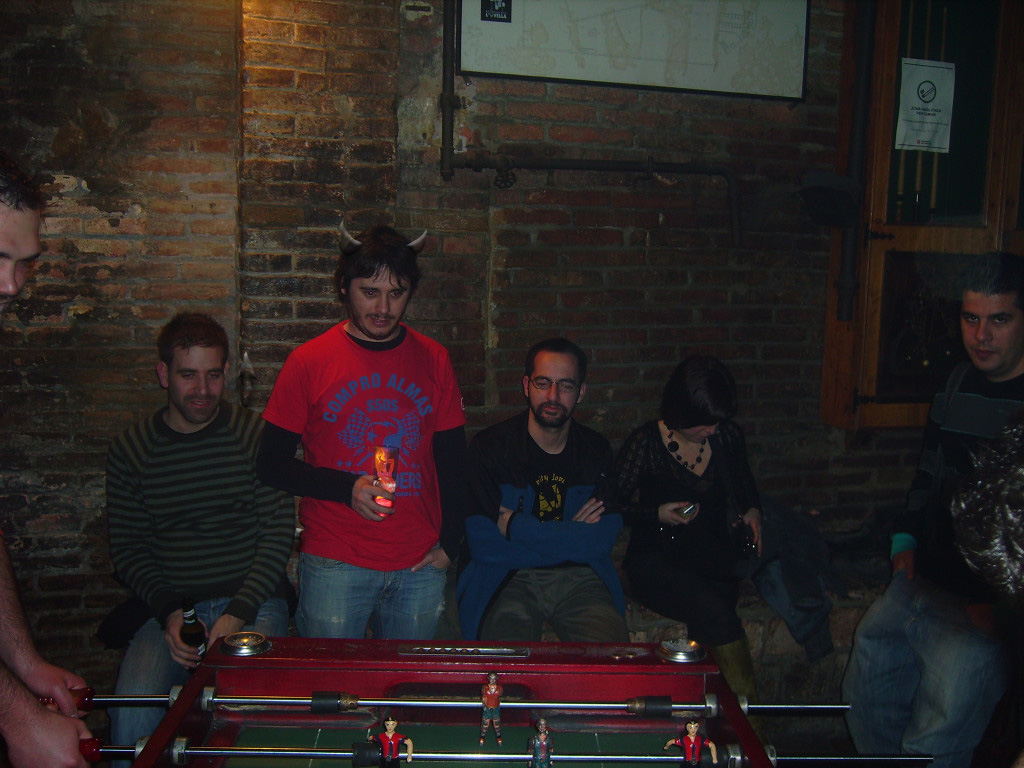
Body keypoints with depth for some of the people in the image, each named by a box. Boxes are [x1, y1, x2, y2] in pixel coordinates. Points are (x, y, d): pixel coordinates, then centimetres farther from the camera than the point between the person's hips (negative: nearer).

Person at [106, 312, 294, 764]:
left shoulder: (255, 435, 1)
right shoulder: (131, 450, 7)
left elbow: (279, 530, -1)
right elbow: (126, 548, 8)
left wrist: (239, 612, -12)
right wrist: (168, 611, -8)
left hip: (252, 602, -1)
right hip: (170, 607, 1)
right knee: (132, 716, -26)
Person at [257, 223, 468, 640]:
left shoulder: (434, 360, 5)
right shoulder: (309, 361, -3)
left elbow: (452, 459, 11)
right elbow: (272, 465, -1)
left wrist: (449, 542, 4)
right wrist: (347, 489, -15)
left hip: (419, 565, 3)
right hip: (334, 563, -2)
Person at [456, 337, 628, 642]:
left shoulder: (597, 451, 8)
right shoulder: (489, 447, -2)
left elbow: (604, 539, -3)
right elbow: (482, 544, -10)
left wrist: (515, 526, -10)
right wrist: (573, 535, -8)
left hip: (580, 580, 2)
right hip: (509, 580, -2)